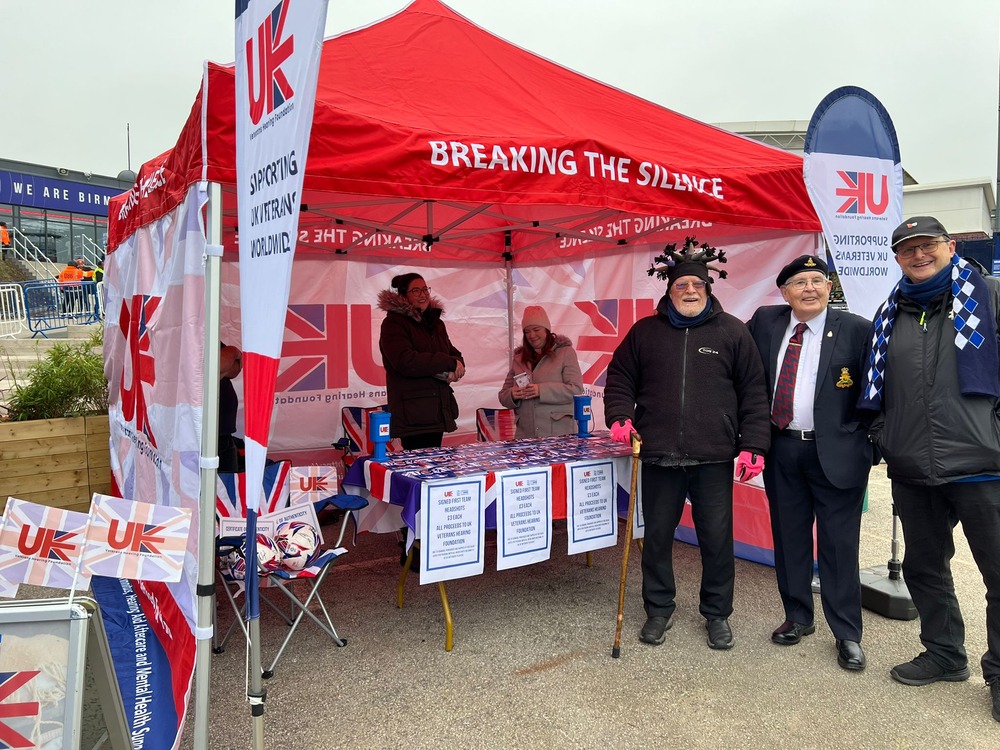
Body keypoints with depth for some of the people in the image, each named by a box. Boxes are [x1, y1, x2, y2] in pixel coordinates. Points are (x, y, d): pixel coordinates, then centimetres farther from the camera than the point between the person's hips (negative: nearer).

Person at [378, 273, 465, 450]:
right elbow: (406, 361, -20)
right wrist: (449, 363, -16)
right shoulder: (393, 324, -5)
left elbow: (454, 354, 17)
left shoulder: (435, 322, 19)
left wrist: (455, 370, -9)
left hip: (439, 411, 7)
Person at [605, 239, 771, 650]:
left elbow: (753, 394, 3)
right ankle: (658, 610, 30)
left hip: (714, 459, -1)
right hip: (659, 457, 1)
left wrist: (753, 446, -4)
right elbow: (620, 380, 13)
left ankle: (717, 613, 29)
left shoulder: (732, 332, 4)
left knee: (717, 539, 8)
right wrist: (620, 417, -4)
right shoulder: (644, 332, 8)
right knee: (657, 536, 11)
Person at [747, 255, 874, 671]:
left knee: (839, 544, 4)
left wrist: (870, 442, -8)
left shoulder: (856, 330, -6)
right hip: (781, 448, 4)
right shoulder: (764, 322, 3)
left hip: (836, 451, -3)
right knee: (788, 539, 13)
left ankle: (847, 634, 19)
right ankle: (798, 617, 31)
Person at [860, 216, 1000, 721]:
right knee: (923, 567, 16)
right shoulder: (889, 314, 12)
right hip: (912, 471, 5)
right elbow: (876, 387, 18)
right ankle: (944, 653, 34)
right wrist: (881, 438, 10)